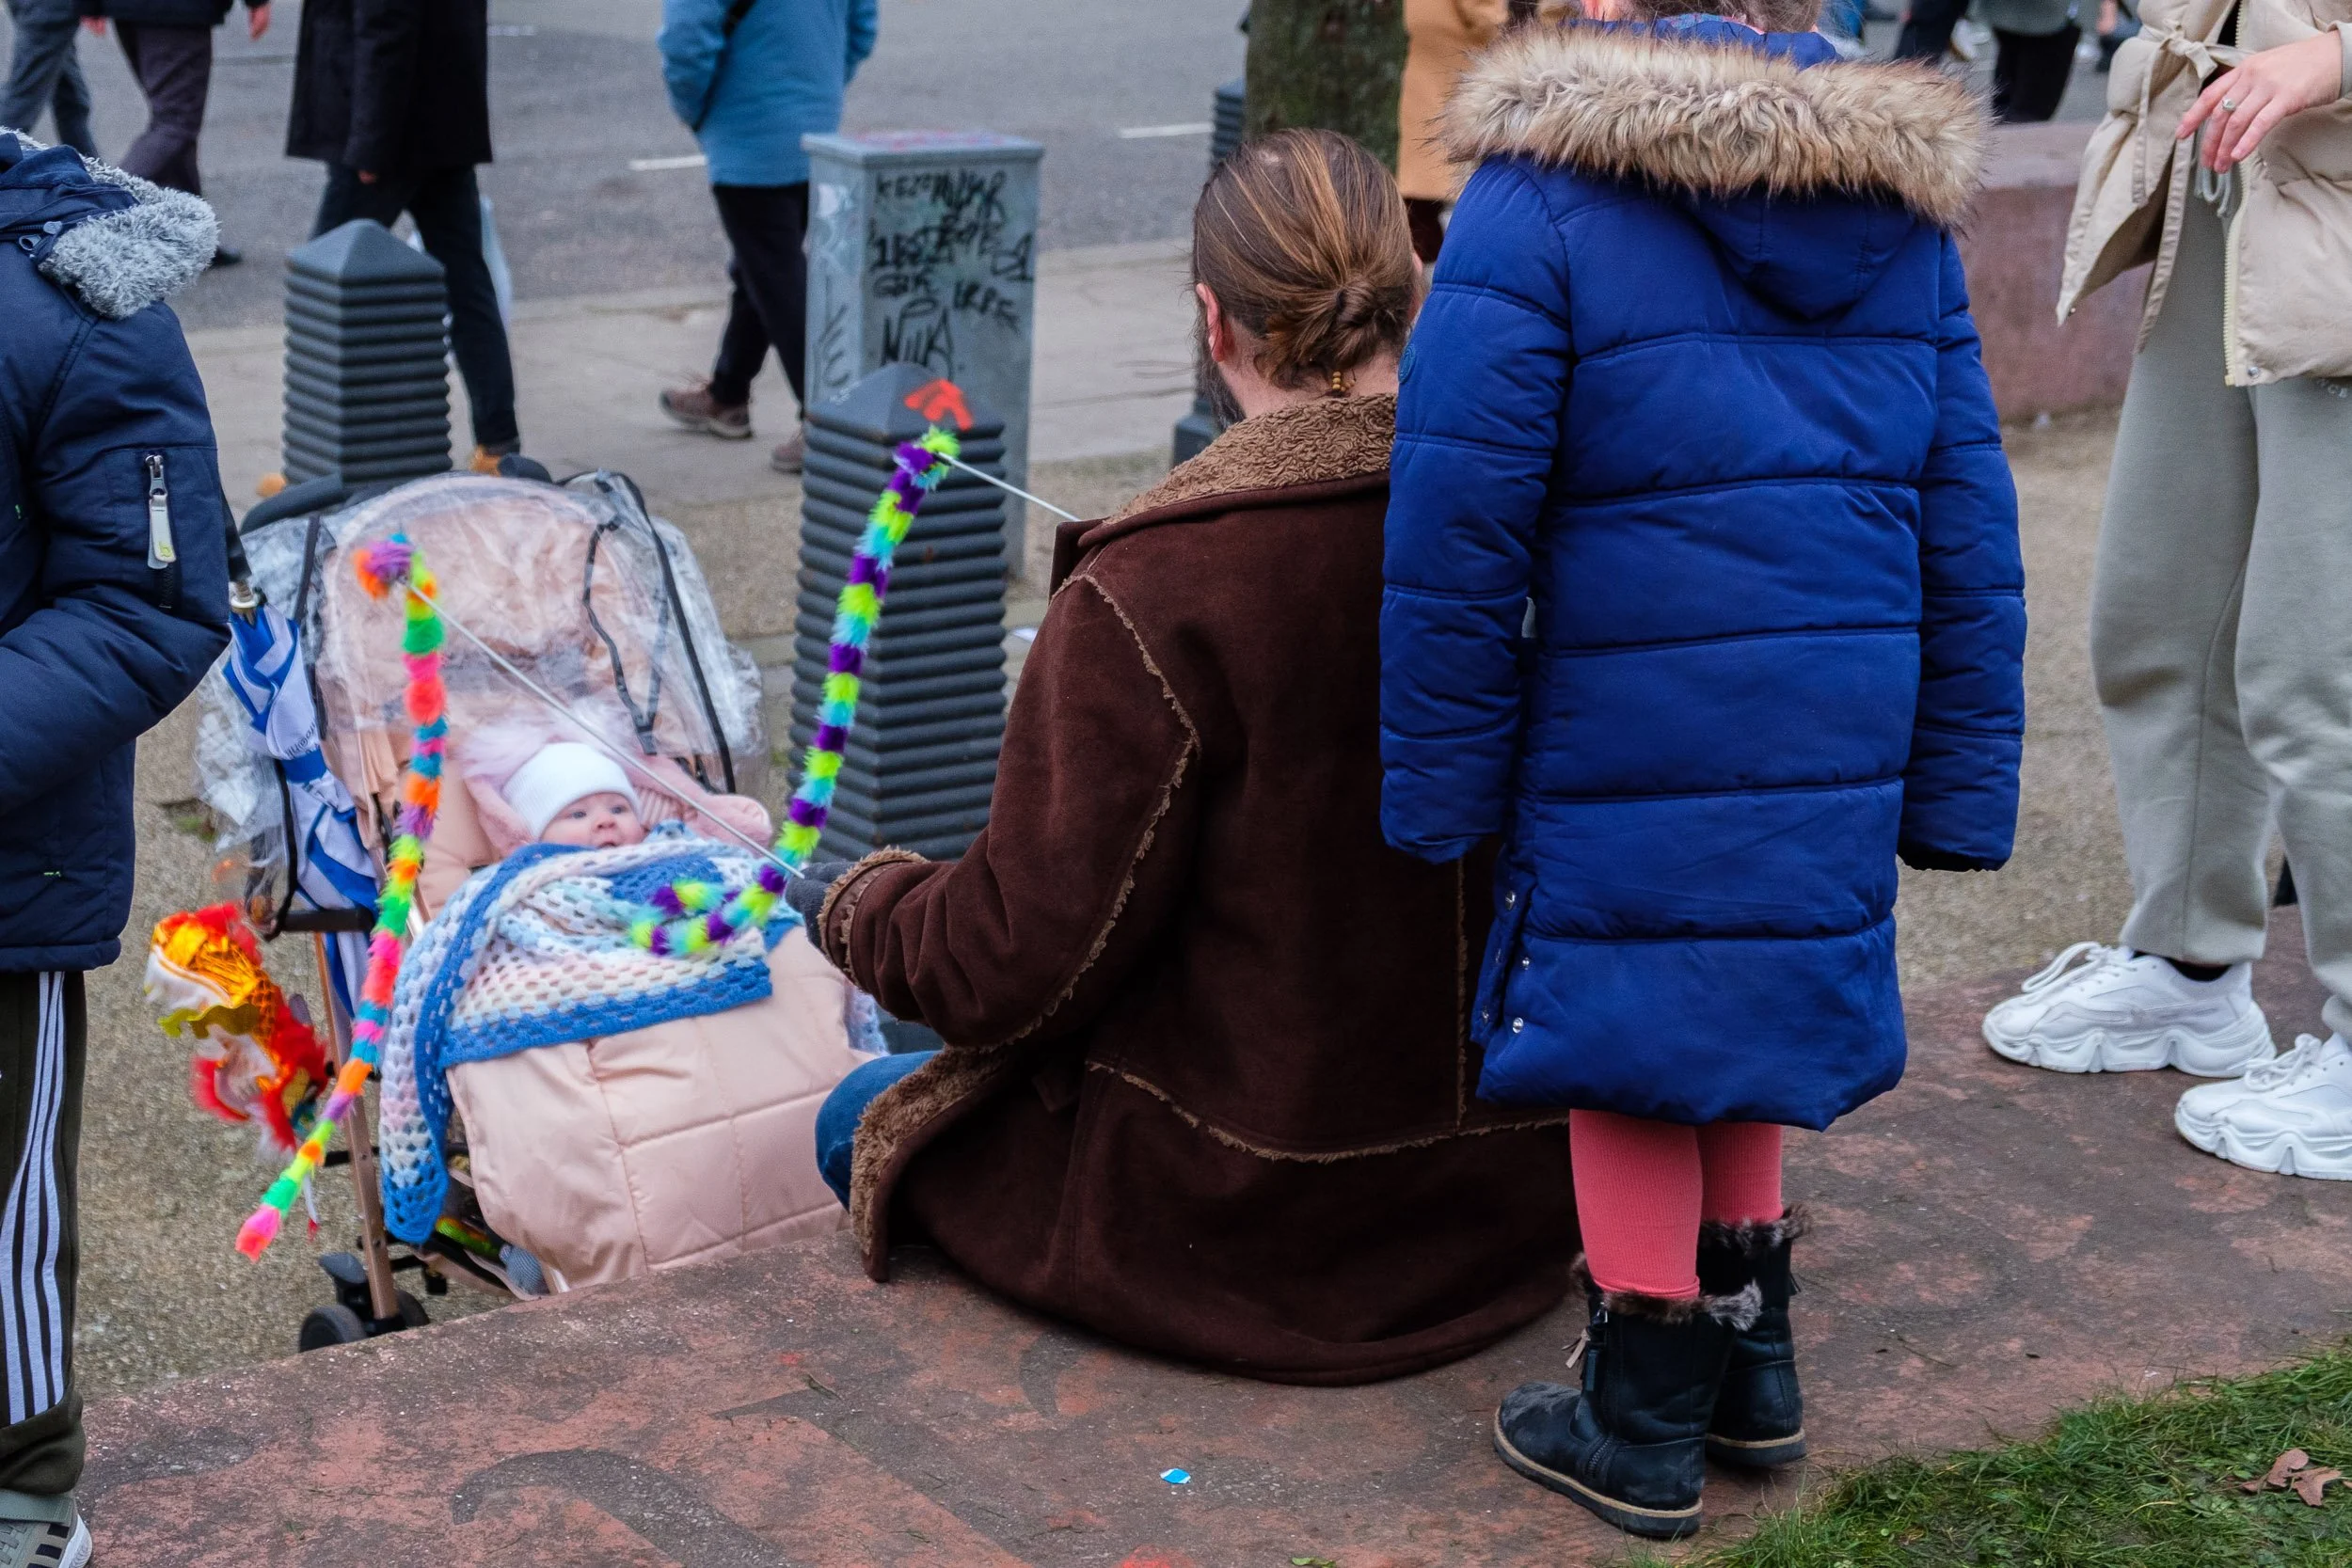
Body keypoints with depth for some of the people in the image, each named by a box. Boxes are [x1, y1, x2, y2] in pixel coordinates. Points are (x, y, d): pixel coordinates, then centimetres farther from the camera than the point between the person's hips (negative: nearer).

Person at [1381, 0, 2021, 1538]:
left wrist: (1443, 782, -3)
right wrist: (1958, 785, 14)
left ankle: (1645, 1427, 22)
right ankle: (1751, 1361, 36)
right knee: (1747, 1012, 24)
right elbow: (1968, 529, 9)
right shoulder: (1906, 206, 7)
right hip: (1837, 741, 6)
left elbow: (1459, 533, -12)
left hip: (1627, 741, -5)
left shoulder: (1542, 199, -11)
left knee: (1633, 1046, 10)